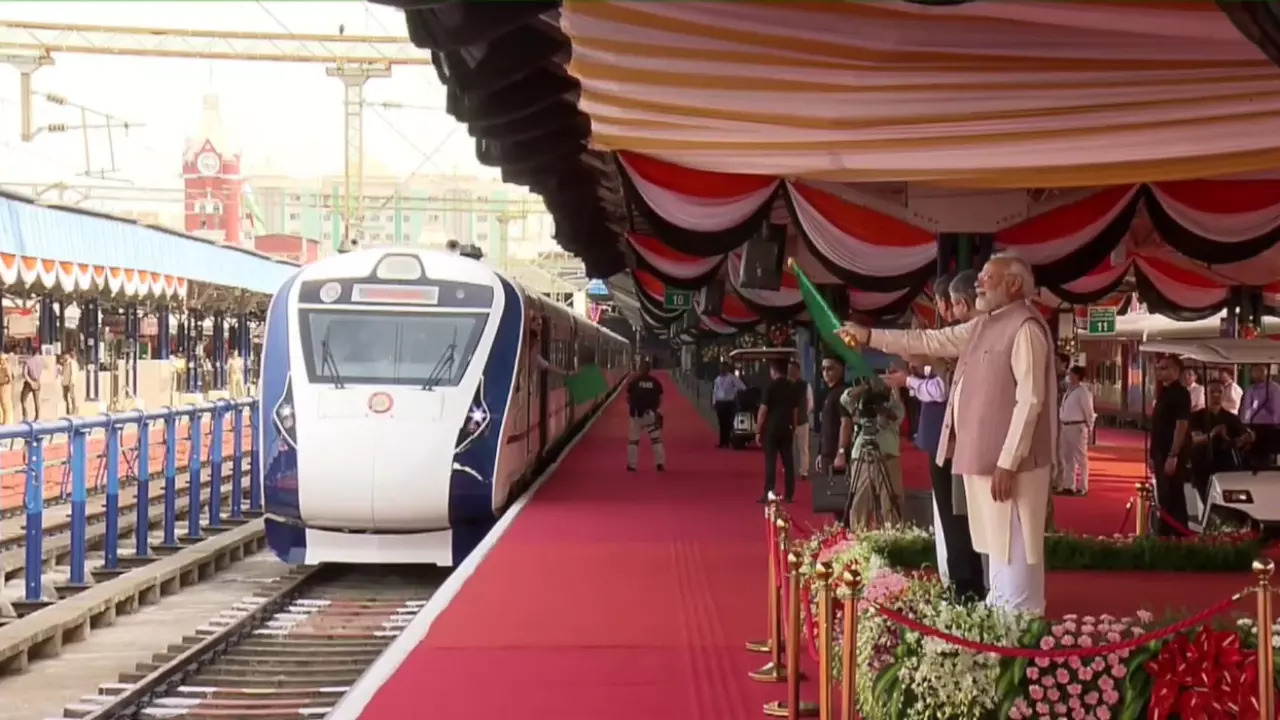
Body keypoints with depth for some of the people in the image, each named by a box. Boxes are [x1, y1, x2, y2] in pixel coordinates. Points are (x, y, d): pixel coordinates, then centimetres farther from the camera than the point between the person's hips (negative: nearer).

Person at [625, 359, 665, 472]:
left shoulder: (634, 381, -6)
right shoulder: (655, 382, -1)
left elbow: (628, 397, -4)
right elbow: (660, 398, 1)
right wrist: (657, 409, 15)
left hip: (636, 413, -1)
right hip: (651, 413, 1)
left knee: (633, 439, 9)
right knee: (656, 438, 9)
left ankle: (631, 465, 10)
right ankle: (660, 463, 5)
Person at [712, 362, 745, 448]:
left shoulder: (732, 378, -6)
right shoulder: (718, 379, 11)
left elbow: (742, 387, -10)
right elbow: (715, 391, 16)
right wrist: (714, 402, 10)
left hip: (729, 403, -5)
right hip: (720, 402, 5)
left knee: (728, 423, -2)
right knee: (721, 423, 8)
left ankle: (726, 442, 4)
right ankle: (722, 442, 14)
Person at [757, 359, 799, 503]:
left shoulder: (771, 386, -9)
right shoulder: (792, 387, 7)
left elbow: (763, 410, -10)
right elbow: (795, 410, 13)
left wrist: (758, 431, -5)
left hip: (771, 428, -5)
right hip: (787, 428, 5)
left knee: (770, 462, -3)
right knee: (788, 461, 6)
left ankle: (768, 494, -6)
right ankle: (789, 494, 5)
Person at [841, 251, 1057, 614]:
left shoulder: (1026, 328, -15)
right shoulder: (983, 326, 15)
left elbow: (1029, 401, -20)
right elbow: (931, 341, 24)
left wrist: (1008, 462, -22)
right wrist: (871, 336, 21)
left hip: (1008, 463, -10)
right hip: (983, 457, 10)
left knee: (1013, 547, -6)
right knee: (996, 545, 16)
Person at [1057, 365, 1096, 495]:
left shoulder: (1082, 391, -11)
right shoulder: (1069, 391, 14)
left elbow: (1089, 410, -9)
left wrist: (1089, 428, -5)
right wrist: (1061, 424, 14)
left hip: (1077, 427, -9)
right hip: (1065, 426, 9)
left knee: (1080, 457, 0)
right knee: (1066, 457, 14)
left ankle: (1082, 487, 6)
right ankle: (1068, 486, 23)